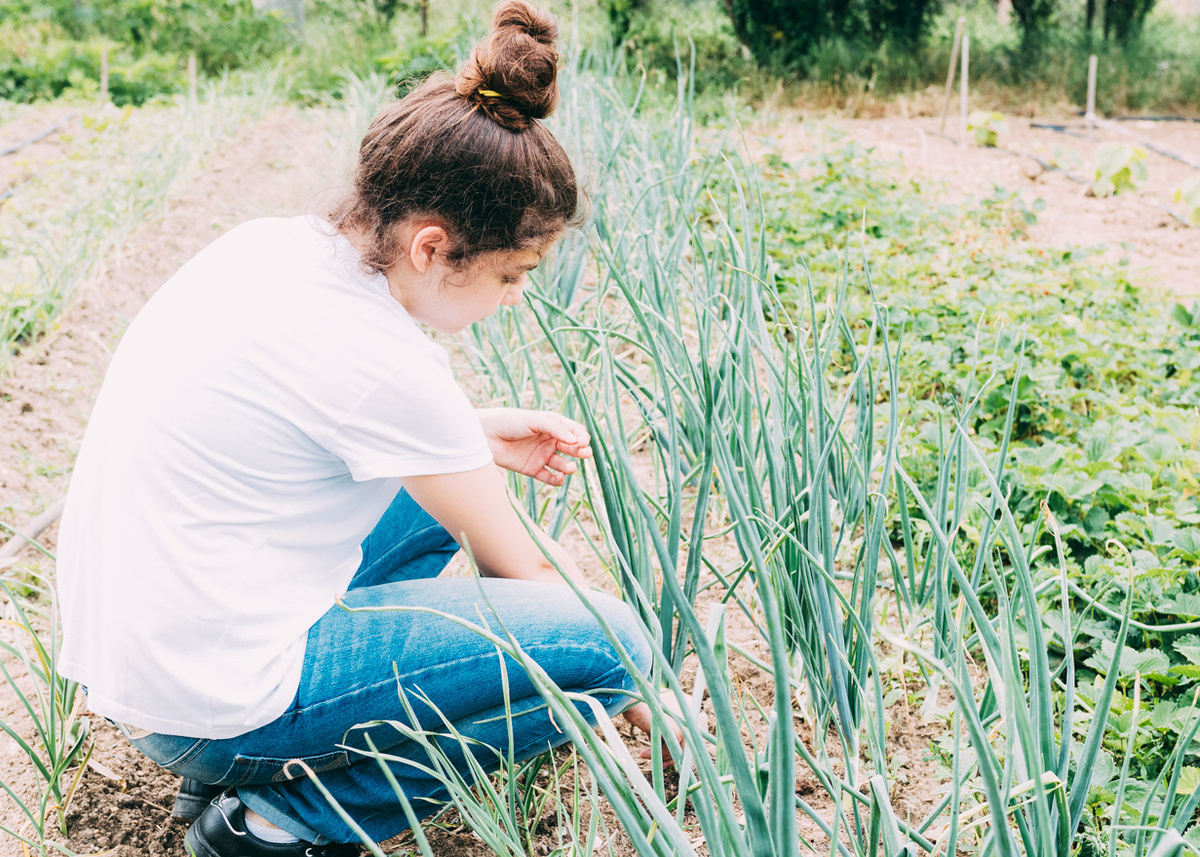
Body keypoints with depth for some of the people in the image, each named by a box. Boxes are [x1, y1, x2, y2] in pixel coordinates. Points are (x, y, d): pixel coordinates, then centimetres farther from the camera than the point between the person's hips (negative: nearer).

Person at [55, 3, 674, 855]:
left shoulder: (268, 243, 0)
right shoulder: (380, 362, -23)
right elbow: (527, 569, -10)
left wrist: (479, 435, 8)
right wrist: (649, 702, 7)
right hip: (206, 707, -9)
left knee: (434, 485, 21)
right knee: (603, 643, -11)